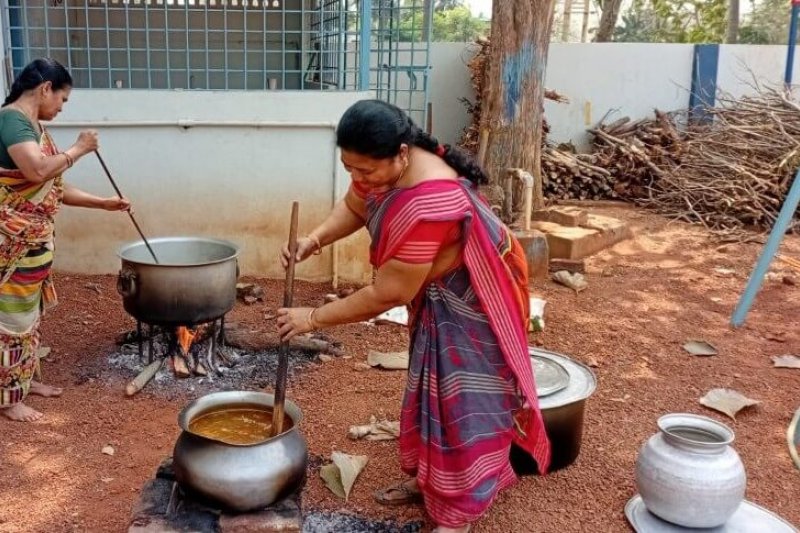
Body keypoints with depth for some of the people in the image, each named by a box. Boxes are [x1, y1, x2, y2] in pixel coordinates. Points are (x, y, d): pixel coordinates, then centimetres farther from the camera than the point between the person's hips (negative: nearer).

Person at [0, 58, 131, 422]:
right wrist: (79, 149, -18)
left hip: (33, 238, 10)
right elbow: (38, 171, -32)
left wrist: (105, 204, 17)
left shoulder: (32, 125, 14)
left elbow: (53, 188, 18)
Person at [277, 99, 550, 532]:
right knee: (431, 383, 17)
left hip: (473, 295, -9)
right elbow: (354, 207, 6)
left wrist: (313, 318, -24)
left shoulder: (426, 205, -41)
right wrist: (313, 241, -15)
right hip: (439, 290, 9)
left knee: (464, 395, -4)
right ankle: (428, 480, 34)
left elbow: (387, 294, -34)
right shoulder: (385, 167, -14)